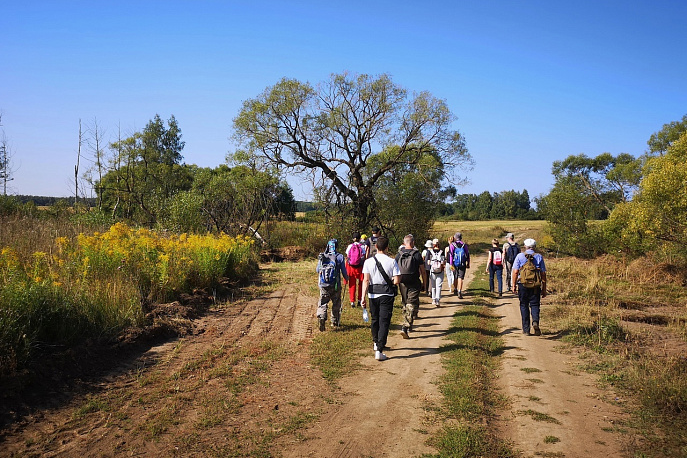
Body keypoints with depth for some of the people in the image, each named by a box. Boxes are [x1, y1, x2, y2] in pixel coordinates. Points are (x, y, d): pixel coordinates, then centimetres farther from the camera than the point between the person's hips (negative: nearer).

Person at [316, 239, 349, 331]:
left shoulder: (322, 257, 1)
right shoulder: (339, 257, -6)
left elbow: (317, 270, 11)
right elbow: (344, 271, -1)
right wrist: (346, 279, 19)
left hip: (323, 285, 1)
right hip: (335, 285, -1)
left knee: (322, 303, 3)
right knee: (336, 303, 15)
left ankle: (321, 317, -21)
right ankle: (335, 322, 23)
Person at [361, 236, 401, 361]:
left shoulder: (369, 261, -4)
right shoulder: (392, 262, -8)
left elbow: (366, 280, -9)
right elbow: (397, 281, -12)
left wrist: (363, 297, -8)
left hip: (373, 294, 2)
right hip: (387, 294, -2)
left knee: (374, 319, 20)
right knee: (384, 321, 0)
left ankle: (376, 343, 40)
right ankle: (379, 350, -7)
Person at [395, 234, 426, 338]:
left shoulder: (399, 254, 2)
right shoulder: (417, 254, -7)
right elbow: (422, 271, -4)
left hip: (402, 283, 4)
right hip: (414, 284, -4)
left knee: (405, 304, 19)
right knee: (412, 305, -3)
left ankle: (408, 325, 30)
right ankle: (405, 328, -16)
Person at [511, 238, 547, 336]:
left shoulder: (520, 256, 1)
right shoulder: (539, 257, 5)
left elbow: (515, 272, -3)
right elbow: (543, 274, 5)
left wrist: (514, 285, 4)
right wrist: (544, 289, 10)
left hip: (522, 285, 0)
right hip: (535, 286, 0)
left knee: (524, 306, 8)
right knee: (534, 305, 8)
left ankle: (526, 329, 9)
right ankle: (535, 322, -18)